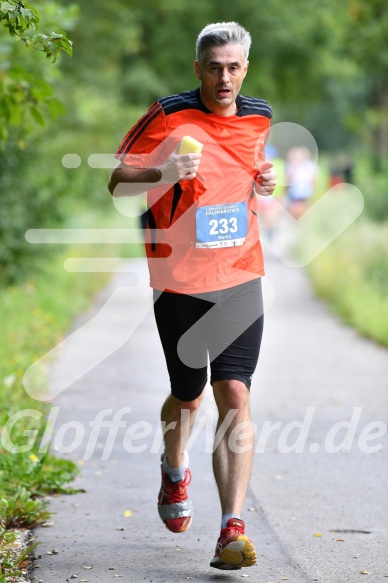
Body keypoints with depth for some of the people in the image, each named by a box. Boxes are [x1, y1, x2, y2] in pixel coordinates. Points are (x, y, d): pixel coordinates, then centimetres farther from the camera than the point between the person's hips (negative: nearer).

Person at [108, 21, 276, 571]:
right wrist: (164, 174, -24)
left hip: (241, 278, 2)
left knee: (234, 396, -11)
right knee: (187, 398, 12)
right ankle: (175, 471, 46)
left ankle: (233, 529, -14)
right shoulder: (169, 116, -8)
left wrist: (265, 181, 3)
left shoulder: (258, 117, 6)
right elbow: (117, 183, -4)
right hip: (180, 282, -2)